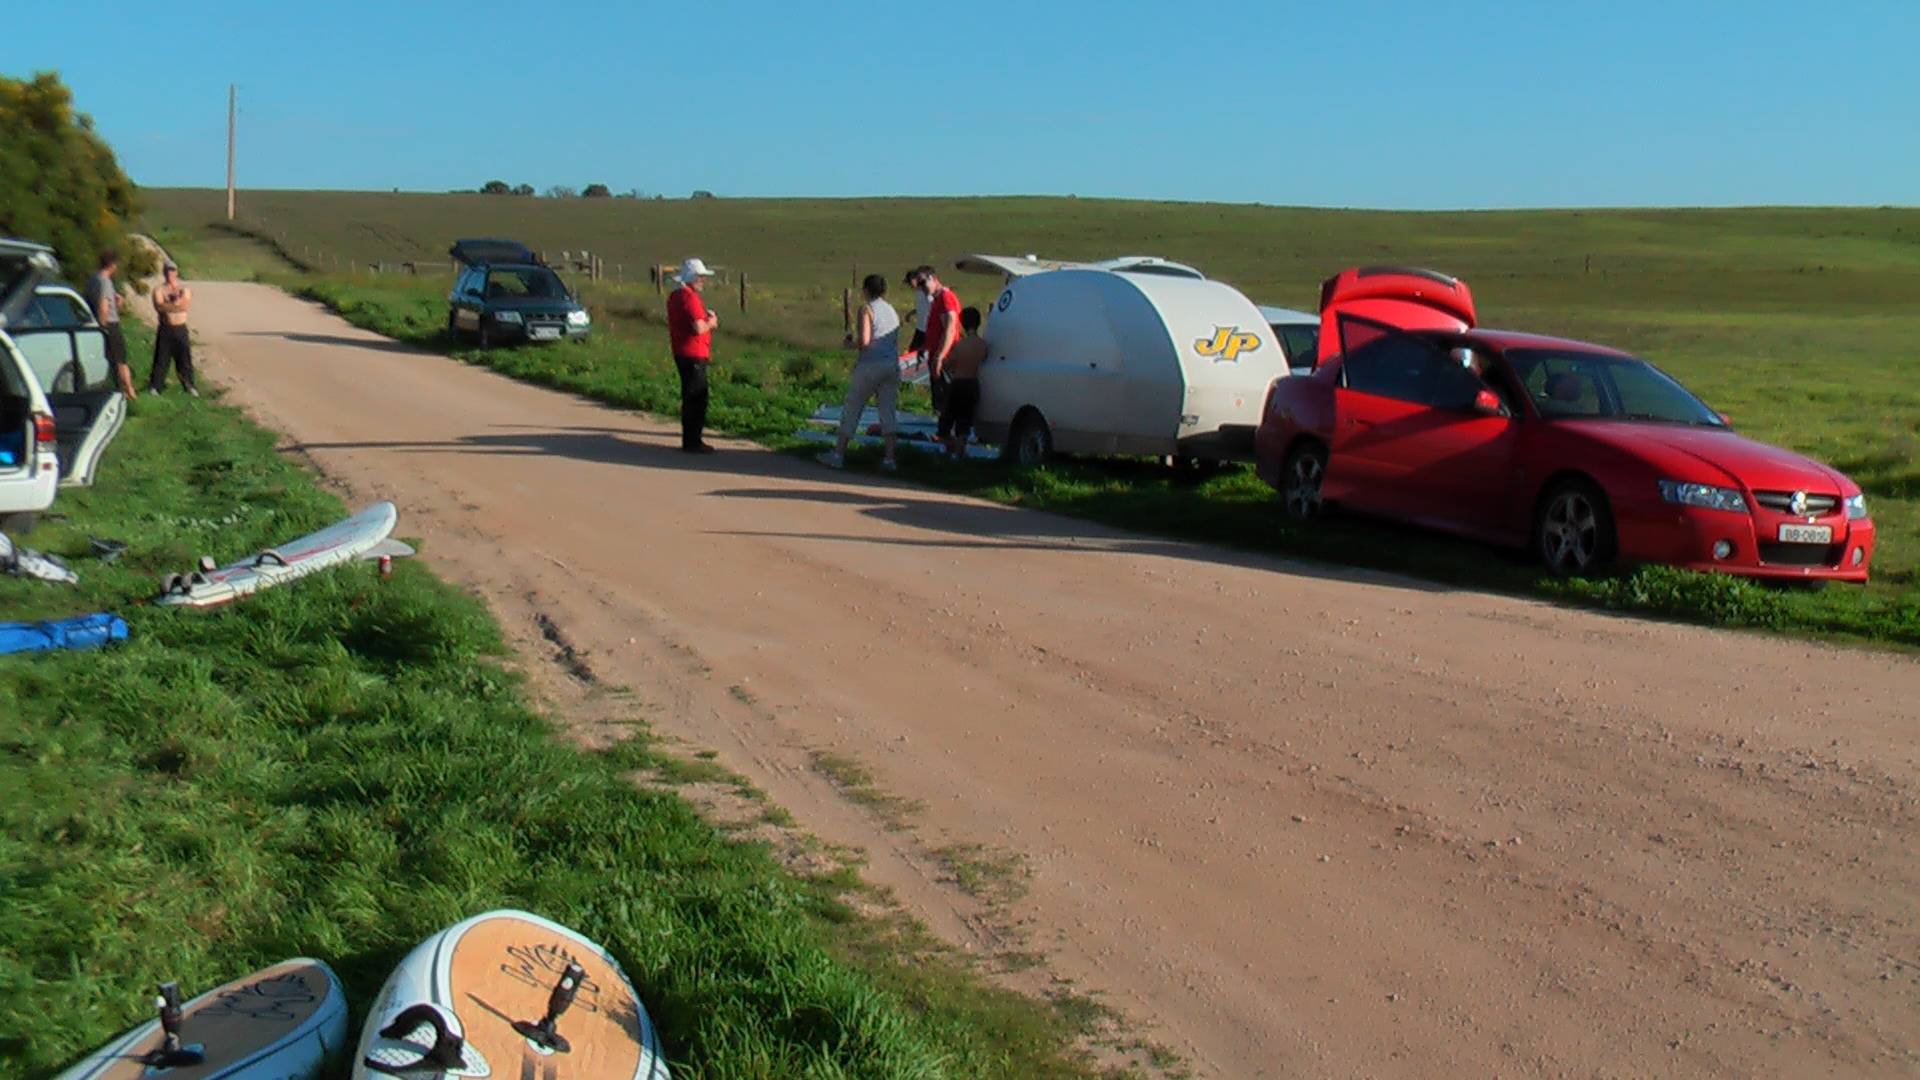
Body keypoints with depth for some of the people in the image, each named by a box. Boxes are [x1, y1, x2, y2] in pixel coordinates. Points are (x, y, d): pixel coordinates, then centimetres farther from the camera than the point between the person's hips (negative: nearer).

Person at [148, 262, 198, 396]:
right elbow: (159, 307, -17)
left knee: (185, 358, 3)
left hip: (181, 329, 2)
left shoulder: (184, 289, 8)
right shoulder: (159, 290, 0)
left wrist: (168, 305, -15)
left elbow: (188, 305, -10)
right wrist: (176, 303, -14)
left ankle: (189, 386, 12)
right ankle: (154, 386, 6)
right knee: (161, 359, -2)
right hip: (165, 329, -2)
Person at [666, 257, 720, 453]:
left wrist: (707, 319, 16)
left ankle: (690, 439, 23)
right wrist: (711, 322, -5)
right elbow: (699, 328, -25)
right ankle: (693, 442, -2)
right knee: (696, 398, -5)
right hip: (694, 355, -10)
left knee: (690, 398, 16)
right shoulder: (690, 297, -17)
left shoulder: (675, 296, 15)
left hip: (682, 353, 10)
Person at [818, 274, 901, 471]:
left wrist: (850, 344, 2)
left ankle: (838, 455, 9)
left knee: (851, 409, 5)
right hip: (892, 365, 6)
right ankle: (890, 459, 1)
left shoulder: (866, 309, -7)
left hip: (870, 365, -6)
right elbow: (895, 342, 16)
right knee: (887, 410, 7)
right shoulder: (892, 311, 14)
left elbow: (864, 341, -17)